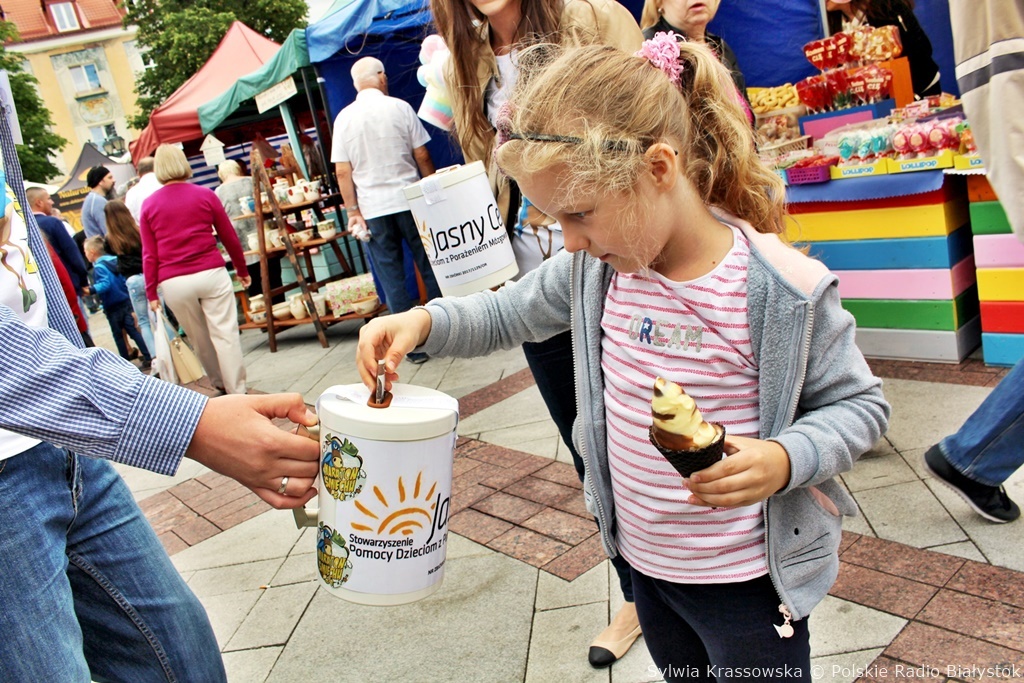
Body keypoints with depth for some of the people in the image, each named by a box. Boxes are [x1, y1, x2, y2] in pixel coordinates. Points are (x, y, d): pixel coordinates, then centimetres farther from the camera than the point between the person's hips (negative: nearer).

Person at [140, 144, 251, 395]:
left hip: (173, 283, 2)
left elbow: (149, 254, 2)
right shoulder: (205, 195, 2)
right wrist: (242, 270, 18)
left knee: (200, 340, 14)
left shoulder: (149, 205, 4)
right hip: (211, 274, -1)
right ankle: (237, 392, -1)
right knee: (225, 334, 0)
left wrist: (151, 293, 8)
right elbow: (229, 237, 5)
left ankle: (221, 384, 27)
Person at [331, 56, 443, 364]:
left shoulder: (344, 118, 0)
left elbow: (342, 171, -3)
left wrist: (353, 211, 2)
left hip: (372, 207, 1)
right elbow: (422, 157, -2)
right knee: (430, 267, 10)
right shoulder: (400, 107, -3)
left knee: (391, 278, 6)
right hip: (409, 200, -1)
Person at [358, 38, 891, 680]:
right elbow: (508, 314, 6)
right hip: (646, 560, 6)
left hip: (744, 578, -5)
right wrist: (425, 322, -12)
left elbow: (860, 402, -13)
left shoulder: (780, 288, -25)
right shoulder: (595, 266, -9)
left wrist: (784, 459, -31)